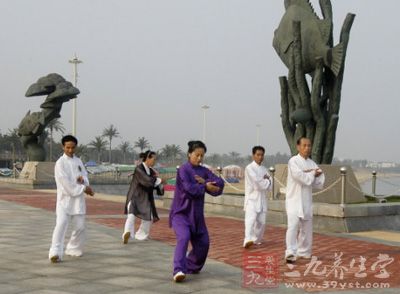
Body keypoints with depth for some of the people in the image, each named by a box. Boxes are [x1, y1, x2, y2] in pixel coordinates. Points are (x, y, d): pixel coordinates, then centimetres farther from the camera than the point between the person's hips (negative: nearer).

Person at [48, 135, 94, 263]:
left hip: (78, 199, 6)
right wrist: (83, 188, -15)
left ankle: (73, 249, 28)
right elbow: (66, 182, -16)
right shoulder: (60, 163, -9)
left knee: (80, 226, 9)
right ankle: (55, 252, -19)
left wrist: (83, 179, -11)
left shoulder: (78, 161, 11)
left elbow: (85, 175, 14)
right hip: (65, 198, -6)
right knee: (61, 225, -17)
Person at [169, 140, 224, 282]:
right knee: (184, 237, -28)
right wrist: (206, 187, -12)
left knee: (203, 243, 10)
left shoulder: (204, 171, 7)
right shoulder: (183, 169, -11)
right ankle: (178, 271, -33)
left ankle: (191, 267, 32)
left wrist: (204, 182, -19)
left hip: (196, 214, 6)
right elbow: (189, 188, -23)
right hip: (181, 212, -6)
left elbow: (220, 183, -5)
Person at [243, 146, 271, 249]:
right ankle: (248, 240, -37)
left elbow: (268, 186, 8)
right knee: (250, 219, -22)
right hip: (252, 199, -7)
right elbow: (258, 182, -17)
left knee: (261, 221, 9)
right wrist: (266, 181, 0)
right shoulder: (249, 168, -6)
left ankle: (257, 239, 27)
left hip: (262, 199, 7)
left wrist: (264, 182, -11)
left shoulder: (264, 169, 15)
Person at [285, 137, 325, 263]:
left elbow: (320, 183, 1)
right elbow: (300, 177, -23)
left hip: (307, 201, 7)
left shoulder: (312, 163, 11)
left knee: (306, 228, 14)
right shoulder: (293, 161, -8)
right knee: (293, 226, -19)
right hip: (294, 200, -7)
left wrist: (307, 174, -13)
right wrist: (312, 174, -6)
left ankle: (303, 252, 28)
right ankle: (290, 253, -22)